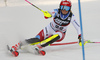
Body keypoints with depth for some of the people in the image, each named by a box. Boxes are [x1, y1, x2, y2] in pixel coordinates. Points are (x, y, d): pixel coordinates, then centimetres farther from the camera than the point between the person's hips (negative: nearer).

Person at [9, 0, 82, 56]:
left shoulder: (71, 16, -15)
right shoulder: (56, 12, -18)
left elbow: (78, 27, -5)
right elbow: (47, 15, -34)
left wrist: (80, 37, -16)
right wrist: (47, 15, -58)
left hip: (60, 34, 1)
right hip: (50, 30, -1)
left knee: (58, 35, -37)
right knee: (37, 39, -26)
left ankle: (39, 47, -39)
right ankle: (16, 46, -27)